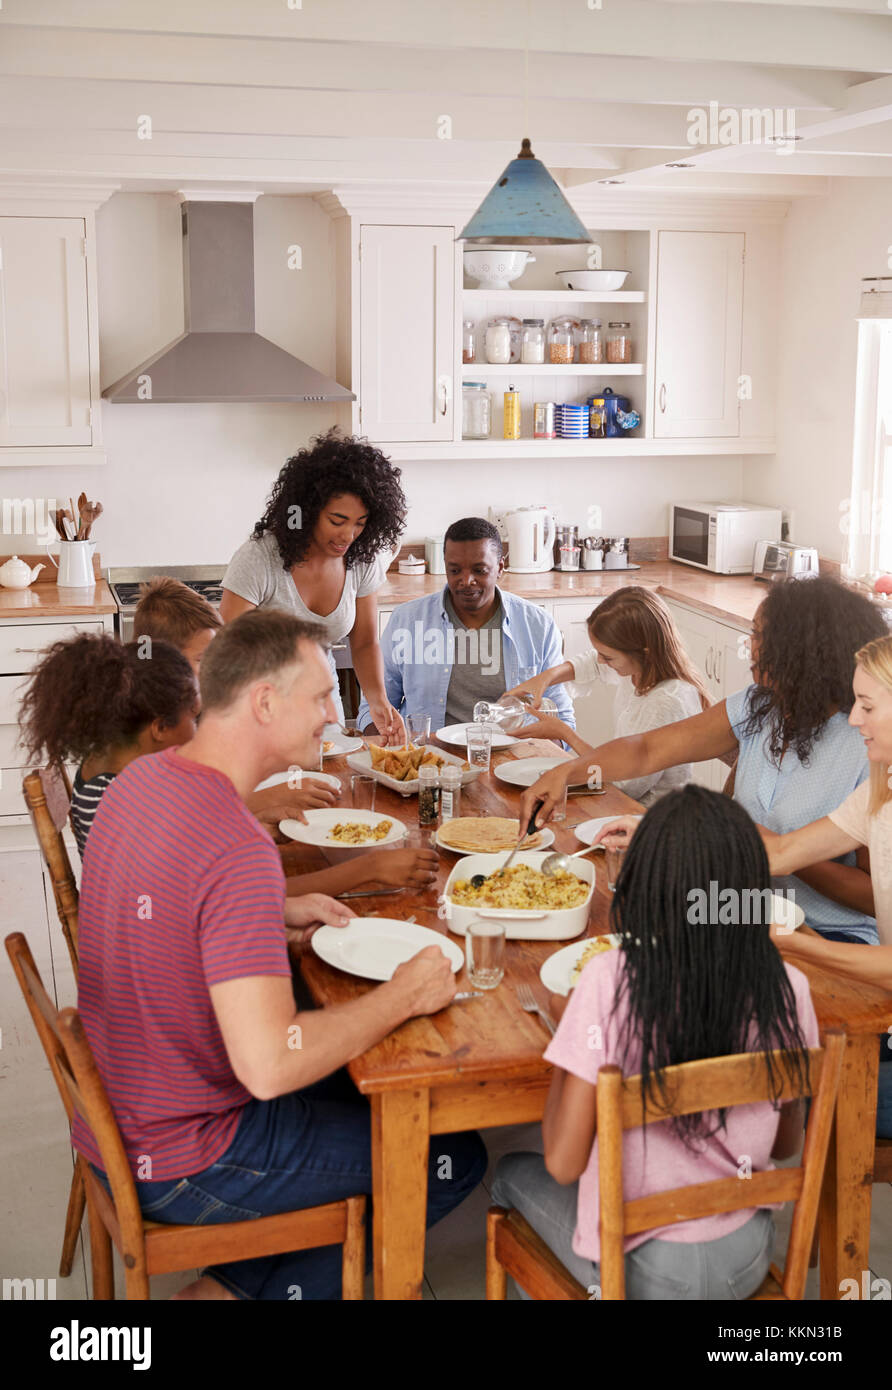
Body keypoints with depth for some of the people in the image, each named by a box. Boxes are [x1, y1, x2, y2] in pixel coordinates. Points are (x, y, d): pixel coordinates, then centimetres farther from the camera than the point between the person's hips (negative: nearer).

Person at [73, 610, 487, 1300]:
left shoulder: (141, 779, -2)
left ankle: (236, 1279, 22)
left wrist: (277, 913, 6)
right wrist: (404, 996, -21)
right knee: (456, 1158, 3)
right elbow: (268, 1064, -35)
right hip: (176, 1167, -9)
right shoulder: (237, 848, -31)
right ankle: (238, 1287, 9)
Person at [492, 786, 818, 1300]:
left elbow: (563, 1163, -19)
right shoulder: (787, 989, -16)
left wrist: (566, 1021, -7)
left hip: (641, 1269, -4)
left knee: (514, 1175, 27)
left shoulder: (610, 980, -26)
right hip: (747, 1261, 4)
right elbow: (786, 1145, 0)